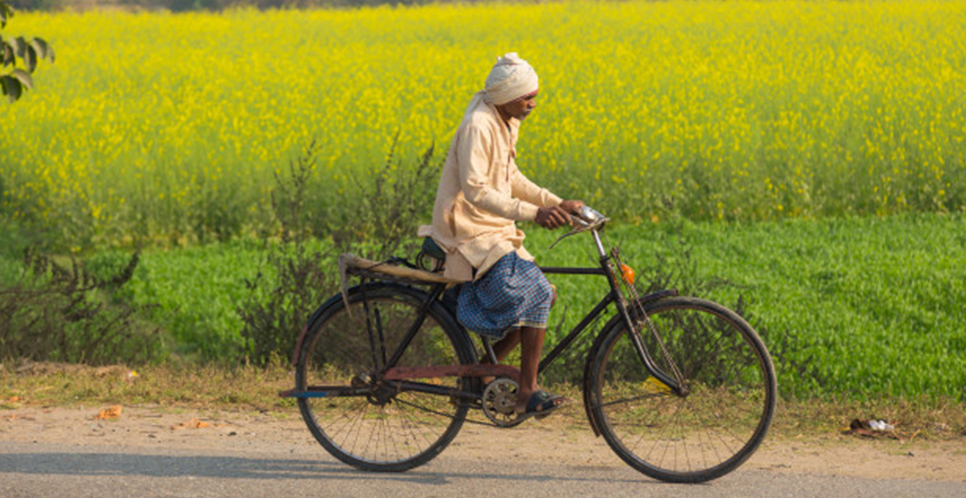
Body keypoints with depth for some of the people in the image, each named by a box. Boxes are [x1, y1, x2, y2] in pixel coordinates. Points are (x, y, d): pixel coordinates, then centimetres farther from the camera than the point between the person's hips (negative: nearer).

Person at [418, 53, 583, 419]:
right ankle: (527, 393, -14)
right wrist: (531, 213, -36)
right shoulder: (478, 126, -19)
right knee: (535, 294, -20)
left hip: (495, 234, 10)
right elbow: (475, 189, -29)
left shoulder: (506, 125, 11)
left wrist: (557, 203, 10)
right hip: (469, 236, -10)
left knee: (543, 294, 9)